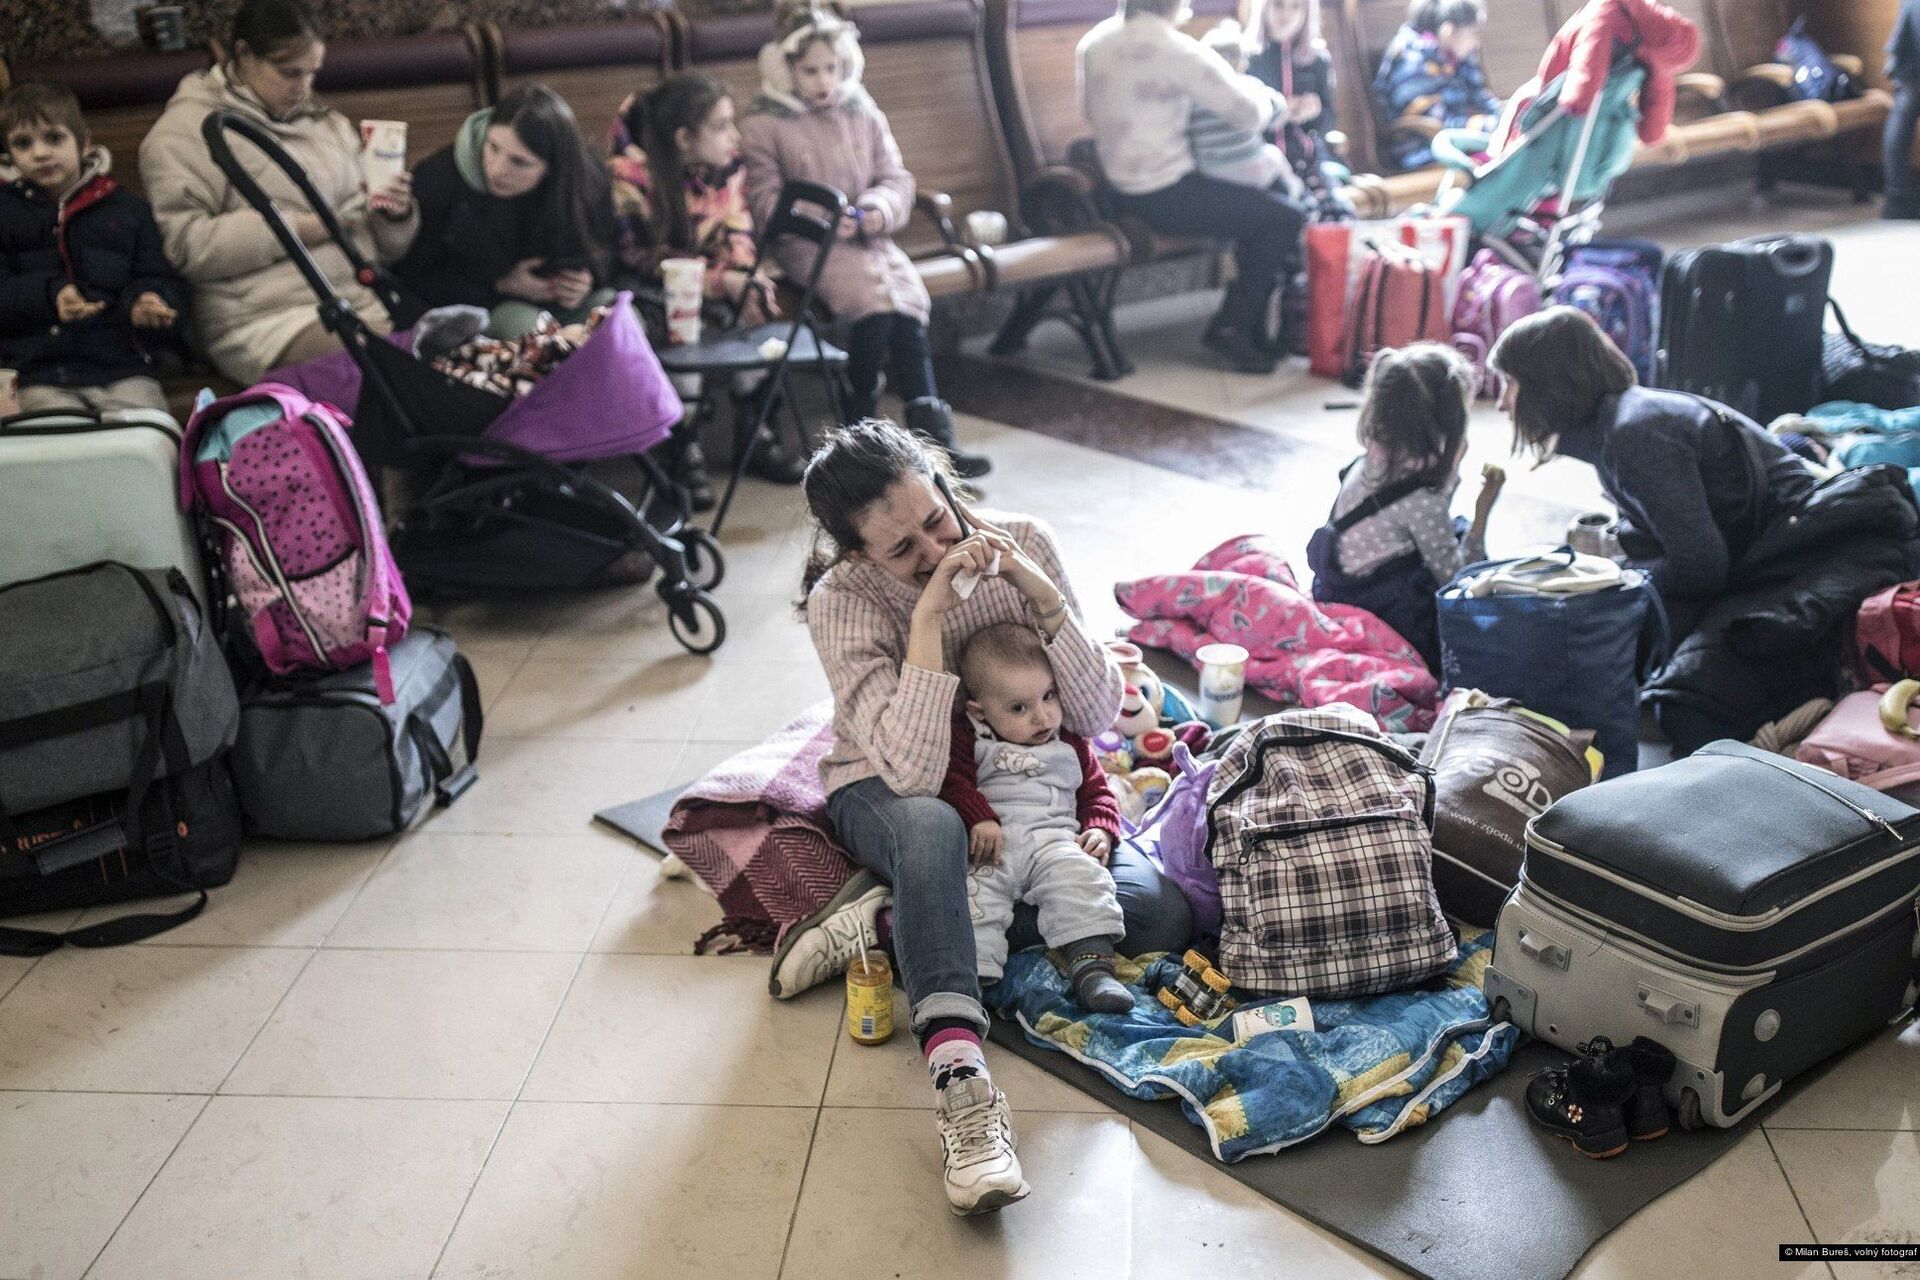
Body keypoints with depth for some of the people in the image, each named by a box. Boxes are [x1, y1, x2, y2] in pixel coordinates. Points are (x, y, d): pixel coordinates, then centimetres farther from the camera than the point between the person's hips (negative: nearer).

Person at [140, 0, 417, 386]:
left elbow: (382, 246, 25)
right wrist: (292, 229, -14)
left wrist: (394, 215, 1)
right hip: (267, 320, -6)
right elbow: (181, 245, -10)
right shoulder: (188, 129, 3)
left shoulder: (331, 125, 22)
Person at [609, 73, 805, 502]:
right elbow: (643, 256, -22)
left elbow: (737, 232, -1)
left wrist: (745, 277, -25)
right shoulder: (630, 171, -23)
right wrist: (723, 281, -30)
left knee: (750, 309, -23)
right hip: (649, 289, -5)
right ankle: (684, 448, -22)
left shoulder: (728, 163, -7)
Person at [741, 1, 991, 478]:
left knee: (908, 298, -23)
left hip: (869, 237, 4)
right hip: (805, 243, -4)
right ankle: (858, 428, -17)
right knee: (871, 295, -30)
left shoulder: (863, 114, 13)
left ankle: (931, 434, -26)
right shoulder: (762, 126, 2)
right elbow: (764, 202, -4)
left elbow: (896, 177, 12)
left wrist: (880, 207, -11)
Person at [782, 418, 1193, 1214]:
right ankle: (961, 1084, -51)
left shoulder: (1022, 544, -13)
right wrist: (929, 615, -37)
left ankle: (884, 920, -23)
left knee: (1163, 913, -22)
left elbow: (1097, 714, -14)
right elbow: (915, 772, -33)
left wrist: (1041, 593, -28)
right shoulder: (842, 599, -21)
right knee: (930, 824, -42)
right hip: (888, 796, -3)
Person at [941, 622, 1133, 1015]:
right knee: (974, 891, -30)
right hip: (988, 842, -2)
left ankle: (1092, 967, -32)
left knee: (1080, 877, -26)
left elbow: (1096, 790, 25)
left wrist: (1101, 829, 5)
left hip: (1054, 839, 2)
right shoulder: (967, 735, 9)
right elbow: (953, 780, -4)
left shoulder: (1070, 743, 20)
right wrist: (979, 819, -21)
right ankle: (972, 974, -36)